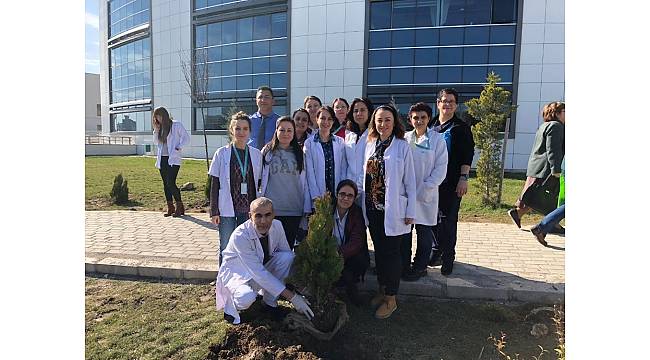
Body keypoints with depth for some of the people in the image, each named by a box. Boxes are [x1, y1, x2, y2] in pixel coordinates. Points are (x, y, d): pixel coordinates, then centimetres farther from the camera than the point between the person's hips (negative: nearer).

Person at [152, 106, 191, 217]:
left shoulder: (176, 125, -1)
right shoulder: (160, 128, 17)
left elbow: (186, 138, -3)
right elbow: (156, 142, 18)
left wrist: (178, 148, -13)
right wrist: (156, 130, 6)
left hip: (173, 159, -7)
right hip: (162, 159, 7)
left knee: (171, 183, -13)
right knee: (166, 184, 7)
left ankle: (180, 207, -2)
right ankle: (170, 207, 15)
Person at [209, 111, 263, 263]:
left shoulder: (256, 154, 3)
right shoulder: (221, 153, -2)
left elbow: (259, 183, 8)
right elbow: (214, 185, 0)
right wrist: (214, 211, -3)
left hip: (249, 210, 2)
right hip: (227, 210, -2)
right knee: (226, 248, 6)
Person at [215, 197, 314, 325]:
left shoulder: (277, 226, -16)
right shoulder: (240, 236, -32)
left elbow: (289, 254, -4)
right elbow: (259, 273, -34)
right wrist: (292, 296, -36)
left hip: (263, 267, 5)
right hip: (237, 273, -5)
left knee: (287, 257, -21)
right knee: (246, 298, -36)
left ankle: (270, 301, -4)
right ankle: (232, 302, 2)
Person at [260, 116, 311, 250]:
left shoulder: (299, 153, 7)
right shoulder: (267, 152, 3)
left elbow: (305, 182, 7)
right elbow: (260, 180, 7)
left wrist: (307, 209, 4)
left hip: (294, 210, 1)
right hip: (271, 210, -1)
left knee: (289, 247, 10)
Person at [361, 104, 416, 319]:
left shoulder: (402, 146, -6)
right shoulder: (369, 145, 7)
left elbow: (410, 181, -6)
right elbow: (365, 175, 11)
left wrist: (410, 212, -8)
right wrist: (363, 203, 8)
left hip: (393, 209, -4)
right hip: (372, 207, 5)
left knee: (391, 251, 2)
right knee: (379, 249, 14)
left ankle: (391, 299, 16)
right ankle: (382, 290, 31)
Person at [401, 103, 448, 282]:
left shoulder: (437, 139, -3)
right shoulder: (405, 138, 5)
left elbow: (441, 169, -5)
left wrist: (425, 189, -13)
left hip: (426, 196, -3)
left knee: (424, 233, 8)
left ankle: (419, 267, 23)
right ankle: (404, 266, 24)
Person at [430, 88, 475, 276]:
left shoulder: (461, 127, 1)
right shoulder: (430, 125, 11)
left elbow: (467, 155, -4)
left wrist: (463, 178, -12)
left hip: (452, 182, -4)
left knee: (449, 219, 0)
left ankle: (448, 256, 11)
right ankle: (436, 248, 27)